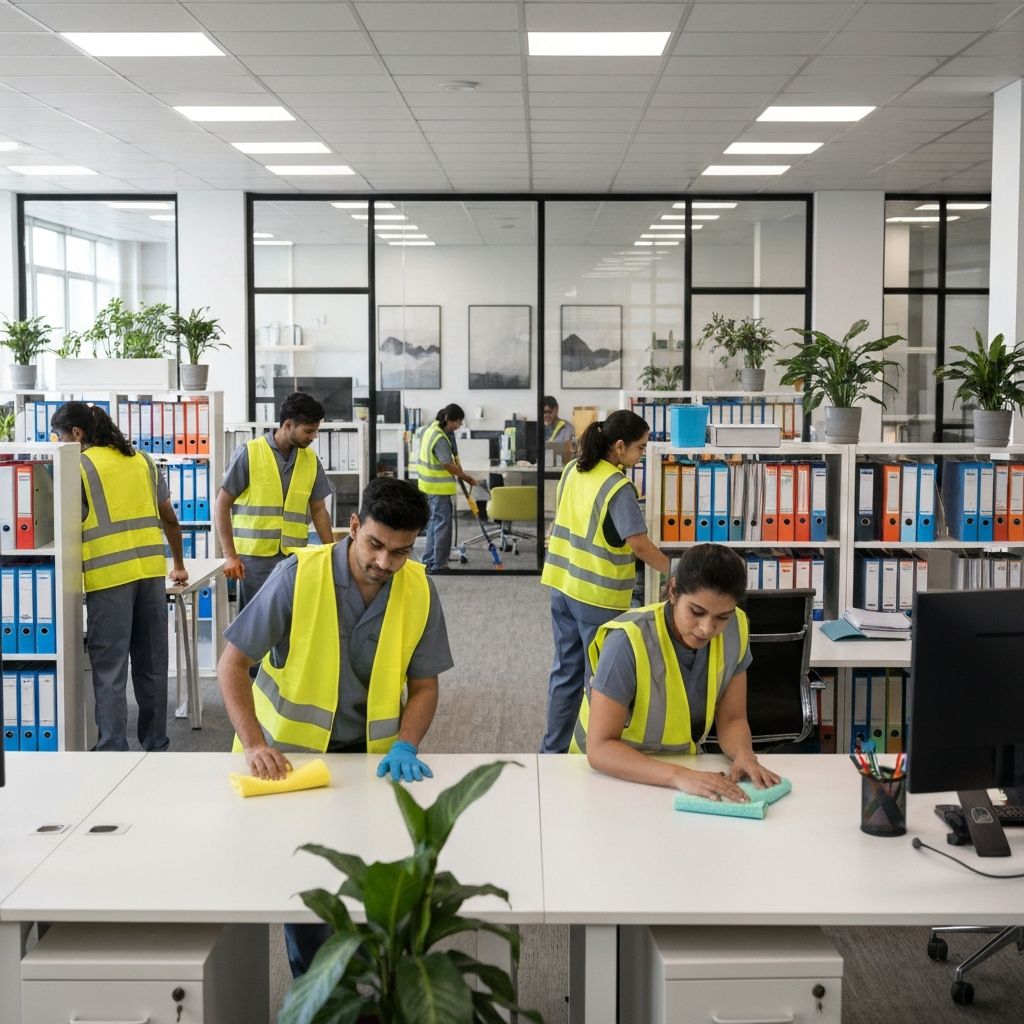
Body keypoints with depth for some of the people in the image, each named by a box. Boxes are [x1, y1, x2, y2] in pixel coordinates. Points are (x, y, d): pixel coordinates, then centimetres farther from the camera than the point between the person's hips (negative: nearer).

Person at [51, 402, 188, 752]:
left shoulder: (79, 467, -3)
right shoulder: (141, 460, 14)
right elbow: (170, 519, 20)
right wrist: (179, 565, 32)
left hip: (109, 577, -6)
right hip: (152, 571, 6)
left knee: (110, 671, -1)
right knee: (152, 666, 12)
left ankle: (112, 752, -2)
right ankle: (156, 746, 19)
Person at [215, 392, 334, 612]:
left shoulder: (311, 460, 8)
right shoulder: (249, 453, -4)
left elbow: (318, 510, 16)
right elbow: (222, 505, -2)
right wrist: (230, 555, -8)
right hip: (255, 558, -3)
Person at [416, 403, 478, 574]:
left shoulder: (431, 426, 4)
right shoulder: (440, 439, -25)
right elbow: (449, 465, -23)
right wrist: (467, 477, -11)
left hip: (430, 484, 10)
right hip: (439, 487, -10)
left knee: (435, 522, 18)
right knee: (443, 524, -4)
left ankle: (429, 561, 24)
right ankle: (438, 565, -1)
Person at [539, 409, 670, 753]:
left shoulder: (572, 470, 4)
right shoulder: (618, 488, -19)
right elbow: (640, 546, -20)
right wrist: (676, 573, -11)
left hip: (563, 587, 7)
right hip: (599, 596, -7)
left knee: (566, 672, 17)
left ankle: (554, 750, 24)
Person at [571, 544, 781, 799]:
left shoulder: (735, 630, -8)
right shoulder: (628, 642, -24)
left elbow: (732, 719, 0)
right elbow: (599, 748, -26)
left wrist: (743, 754, -21)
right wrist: (679, 776, -38)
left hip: (683, 764, 5)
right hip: (614, 774, -5)